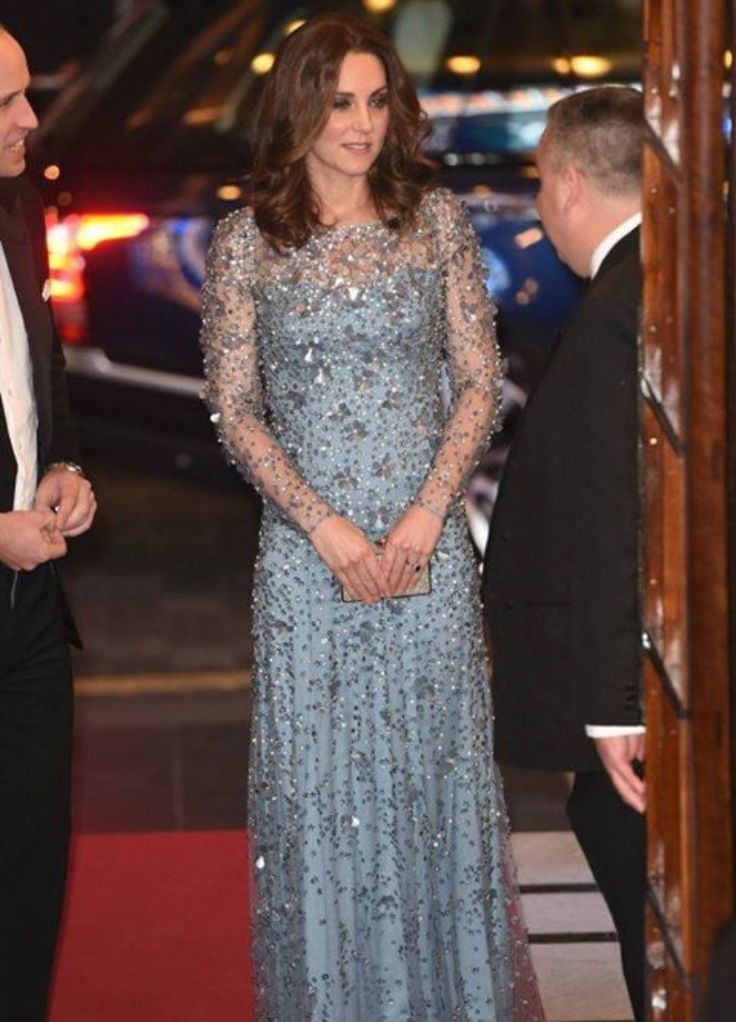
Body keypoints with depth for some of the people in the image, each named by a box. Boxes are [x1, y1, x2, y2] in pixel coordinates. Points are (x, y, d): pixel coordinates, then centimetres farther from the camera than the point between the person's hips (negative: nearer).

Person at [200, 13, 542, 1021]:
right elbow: (235, 409, 0)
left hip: (427, 538, 1)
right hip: (306, 548, -1)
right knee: (319, 775, 4)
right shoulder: (247, 242, -1)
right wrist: (327, 527, -10)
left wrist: (427, 514, -9)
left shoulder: (437, 220, 2)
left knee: (437, 760, 6)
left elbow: (480, 380, 2)